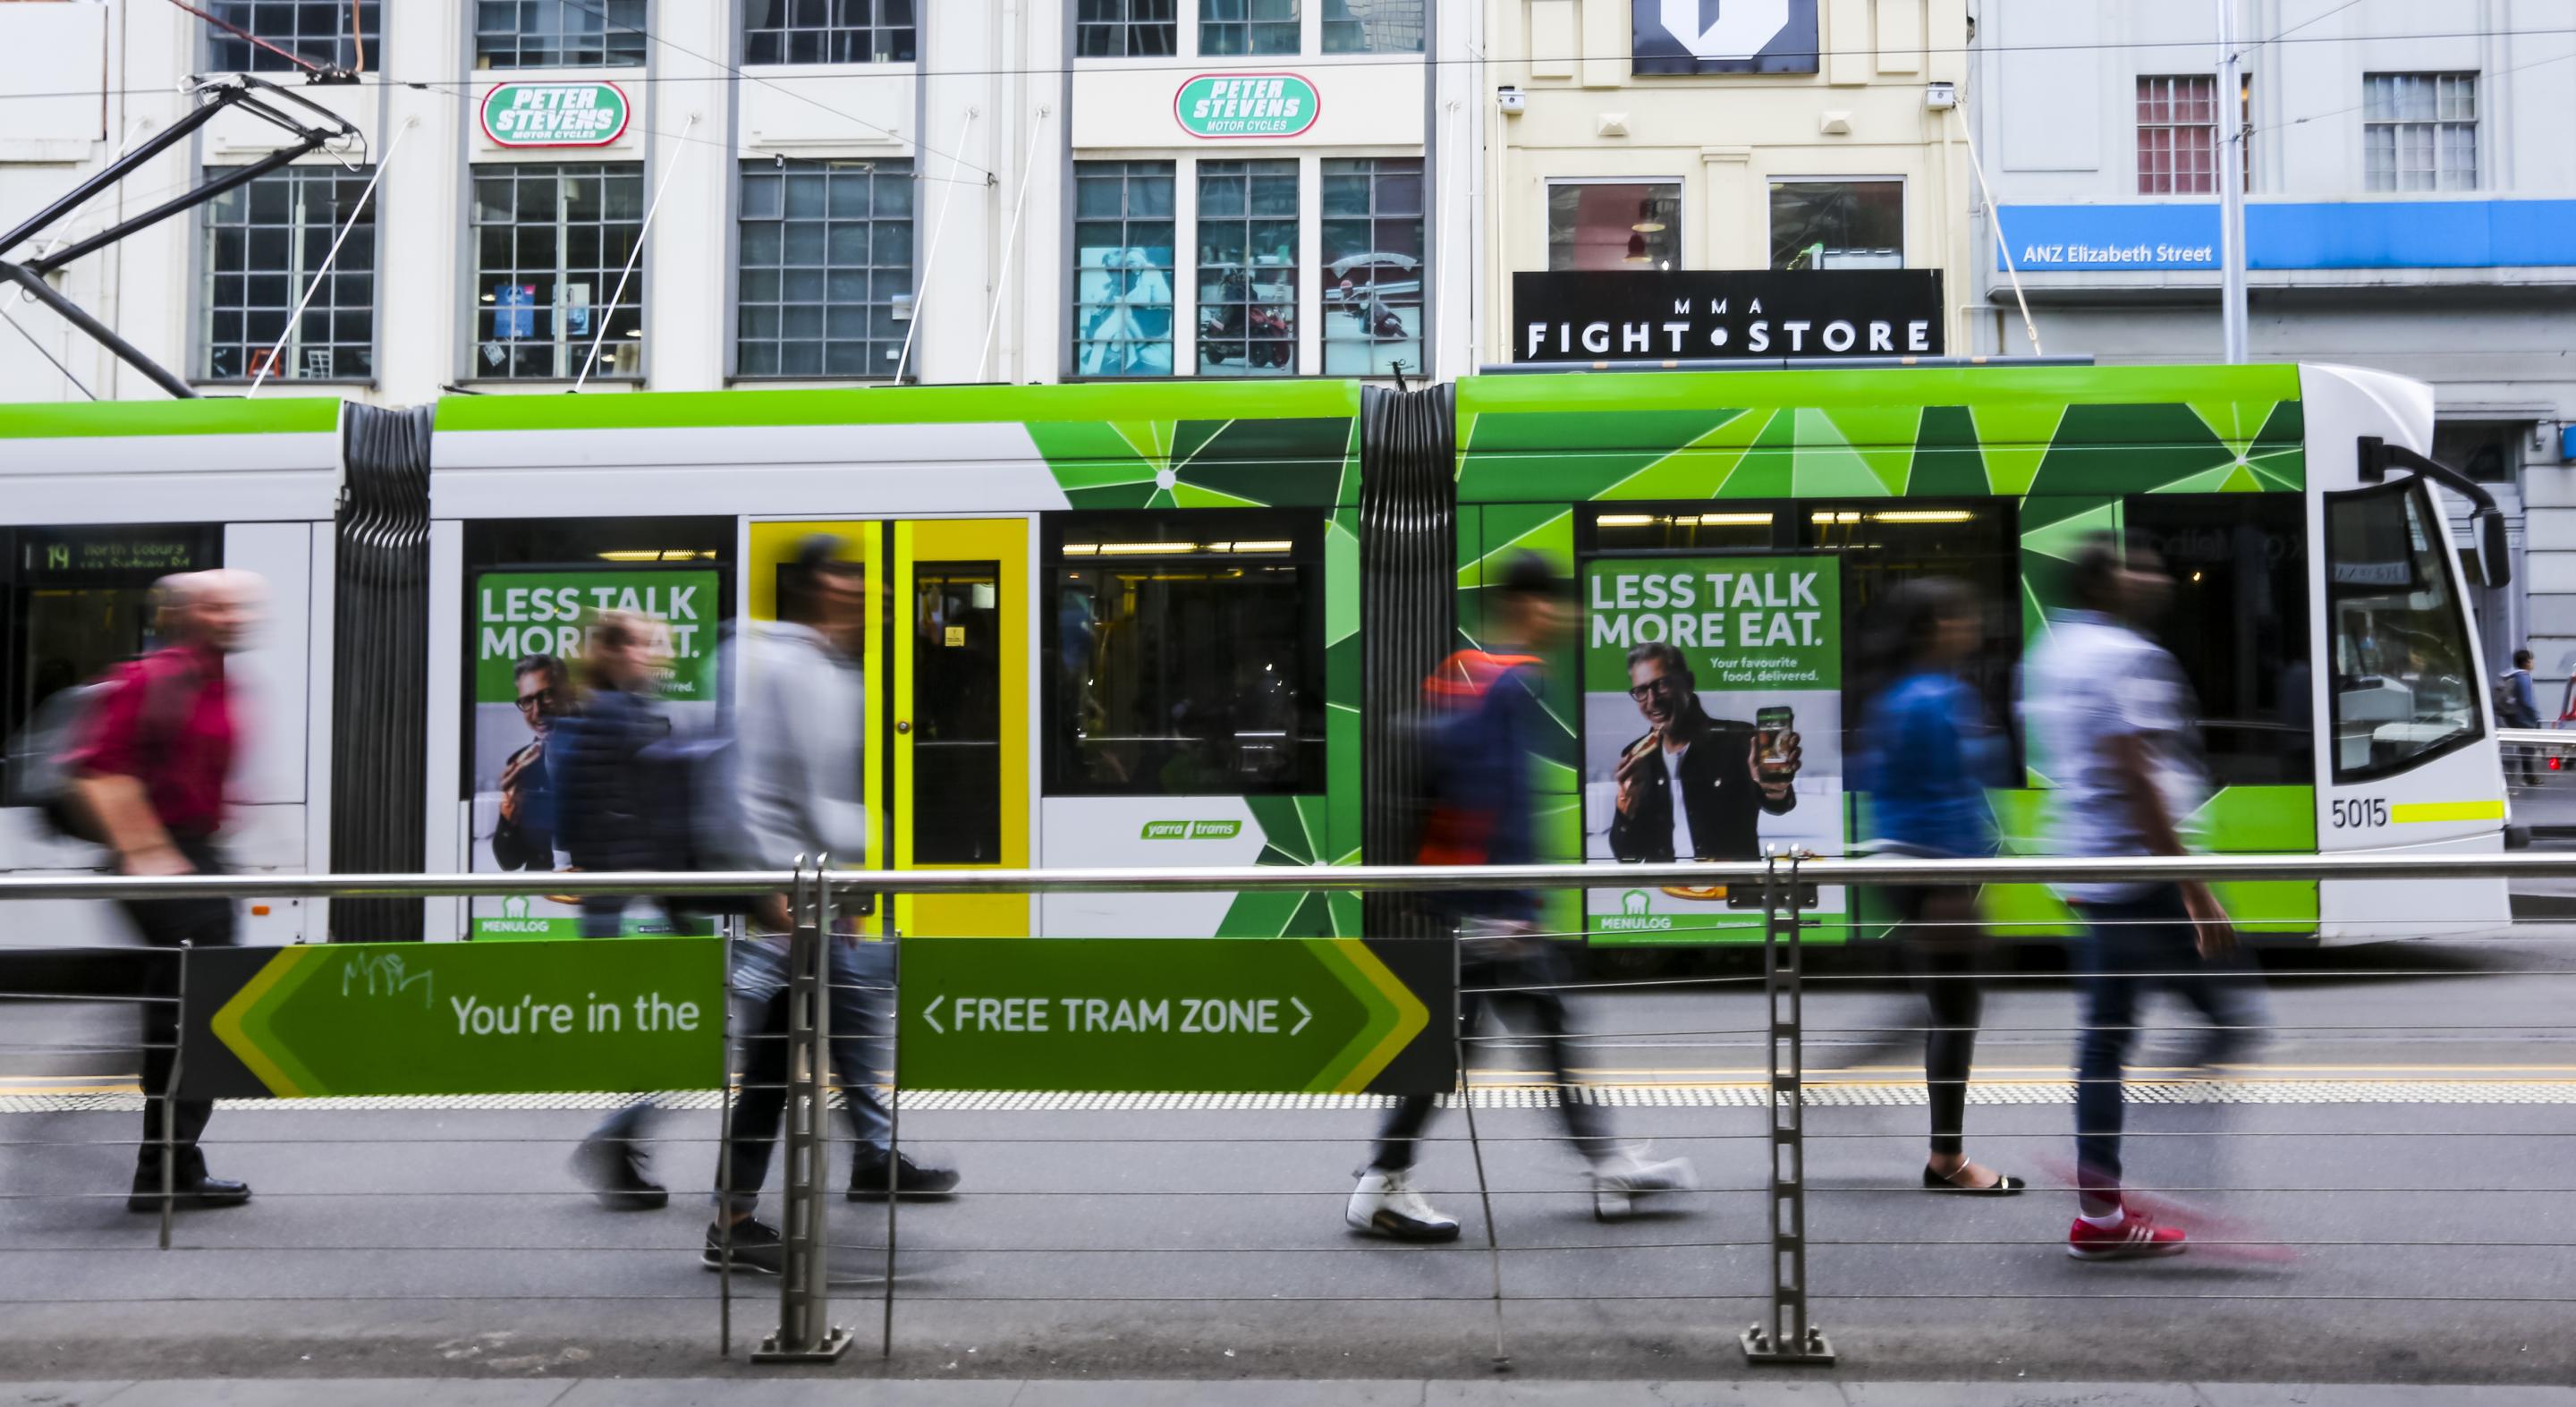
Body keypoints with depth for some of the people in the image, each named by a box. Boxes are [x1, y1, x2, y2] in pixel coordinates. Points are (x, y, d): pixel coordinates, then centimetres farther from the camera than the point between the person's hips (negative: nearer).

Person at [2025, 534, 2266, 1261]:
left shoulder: (2051, 654, 16)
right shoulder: (2125, 657, -13)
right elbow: (2135, 779, -20)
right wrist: (2195, 890, -19)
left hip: (2086, 872, 10)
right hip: (2139, 871, -10)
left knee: (2107, 1032, 11)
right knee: (2229, 1015, -2)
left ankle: (2101, 1212, 14)